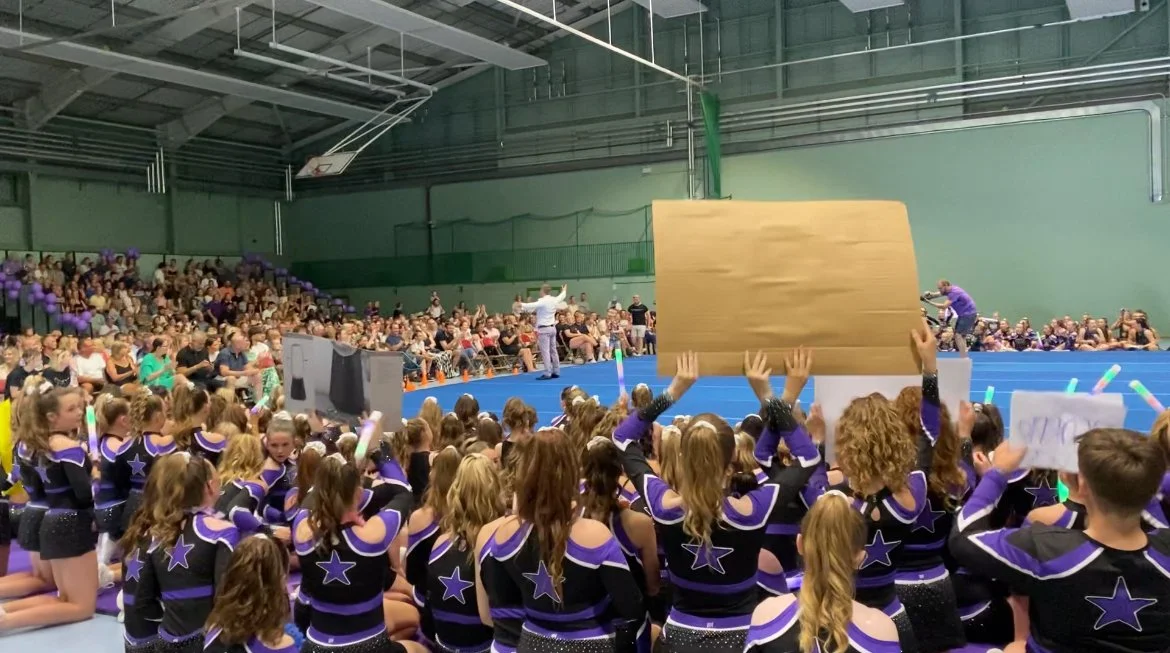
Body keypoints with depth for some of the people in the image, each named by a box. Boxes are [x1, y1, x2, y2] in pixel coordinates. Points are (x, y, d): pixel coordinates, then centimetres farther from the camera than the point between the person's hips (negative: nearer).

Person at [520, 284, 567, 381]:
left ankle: (547, 373, -11)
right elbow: (561, 297, 27)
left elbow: (532, 306, -31)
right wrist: (564, 291, 47)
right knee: (553, 350, 14)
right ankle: (556, 372, 20)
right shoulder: (554, 300, 6)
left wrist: (521, 305, -26)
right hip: (552, 327, 8)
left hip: (544, 329, -8)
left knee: (545, 351, -8)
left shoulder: (542, 301, -17)